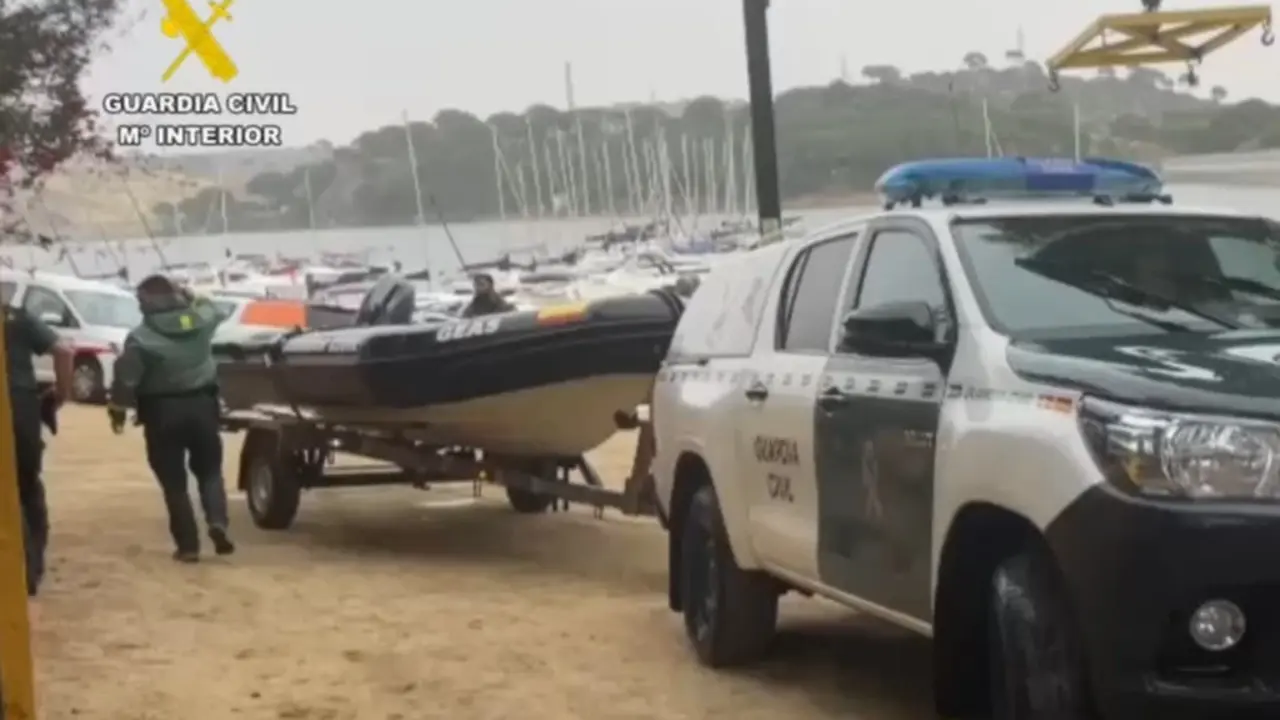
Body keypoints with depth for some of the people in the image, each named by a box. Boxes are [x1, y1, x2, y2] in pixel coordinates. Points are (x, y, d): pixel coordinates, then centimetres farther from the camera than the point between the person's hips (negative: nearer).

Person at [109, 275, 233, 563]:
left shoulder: (141, 338, -13)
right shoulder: (202, 320, -1)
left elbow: (125, 379, -12)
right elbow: (212, 309, 23)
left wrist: (118, 411, 0)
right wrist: (188, 296, 23)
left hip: (163, 412, -3)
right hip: (202, 405, 3)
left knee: (174, 482, 6)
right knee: (209, 470, 17)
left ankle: (188, 545, 5)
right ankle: (217, 522, -5)